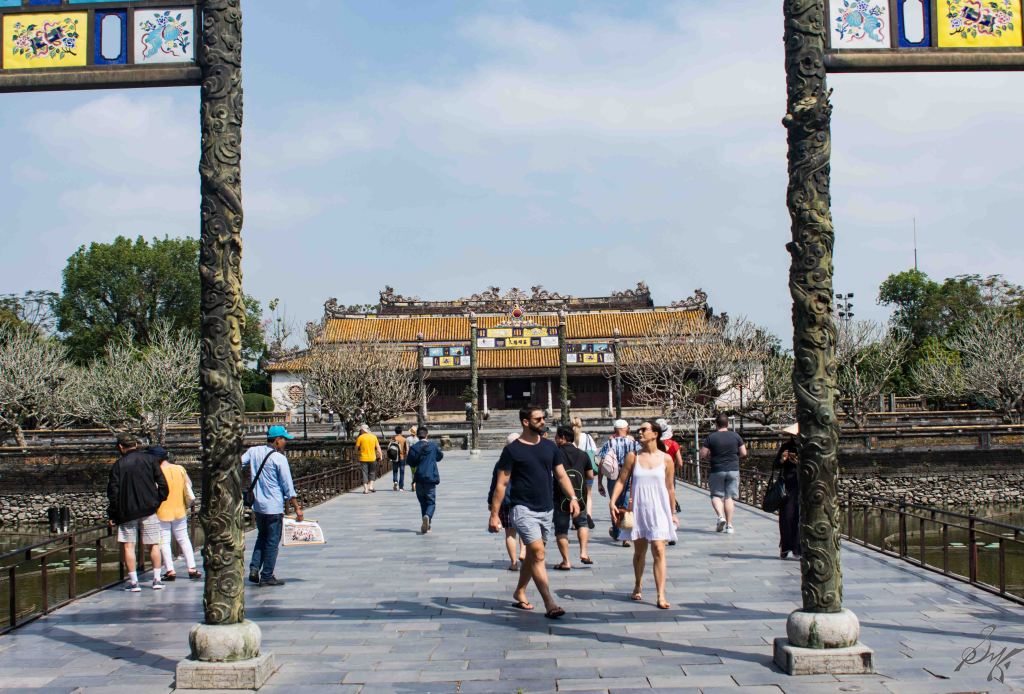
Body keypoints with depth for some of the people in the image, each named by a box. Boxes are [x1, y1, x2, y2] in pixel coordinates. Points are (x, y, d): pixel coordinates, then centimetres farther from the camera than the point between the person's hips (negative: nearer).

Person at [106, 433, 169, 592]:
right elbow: (162, 483, -2)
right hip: (149, 508, 1)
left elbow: (113, 491, -3)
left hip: (127, 511, -1)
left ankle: (133, 581, 2)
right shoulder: (150, 459, 2)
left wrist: (112, 515, 4)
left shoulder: (117, 465, -1)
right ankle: (157, 579, 7)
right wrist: (158, 501, 11)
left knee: (128, 546, 5)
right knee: (154, 545, 8)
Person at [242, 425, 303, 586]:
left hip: (257, 506, 6)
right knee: (272, 542, 5)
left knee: (261, 537, 21)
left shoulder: (253, 451, 3)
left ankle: (254, 569, 9)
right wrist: (297, 508, -5)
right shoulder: (279, 459, -13)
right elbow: (288, 487, -11)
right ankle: (267, 576, 10)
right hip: (274, 507, -6)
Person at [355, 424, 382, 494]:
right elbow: (378, 447, 3)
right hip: (372, 458, 2)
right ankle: (370, 486, 7)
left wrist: (357, 454, 18)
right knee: (372, 472, 18)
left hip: (363, 458, -2)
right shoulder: (374, 436, 3)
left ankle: (365, 489, 0)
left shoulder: (360, 437, -4)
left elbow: (356, 448, -1)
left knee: (365, 473, 3)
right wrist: (380, 455, 9)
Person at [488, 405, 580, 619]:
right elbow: (501, 484, -5)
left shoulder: (549, 446, 8)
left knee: (532, 555, 15)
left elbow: (561, 475, 11)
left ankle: (519, 593, 34)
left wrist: (573, 498, -4)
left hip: (546, 509, 6)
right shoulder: (512, 450, -7)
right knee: (538, 553, -15)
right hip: (523, 509, -6)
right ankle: (550, 604, -15)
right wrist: (494, 514, -8)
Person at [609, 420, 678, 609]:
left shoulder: (666, 459, 0)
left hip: (659, 510, -1)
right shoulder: (633, 457, 1)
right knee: (639, 551, 12)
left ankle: (661, 595, -9)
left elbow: (670, 488, 6)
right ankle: (638, 586, 33)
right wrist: (612, 501, -11)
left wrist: (672, 513, 11)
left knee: (659, 551, -9)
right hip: (638, 509, 1)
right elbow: (621, 480, 2)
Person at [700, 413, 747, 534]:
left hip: (717, 471, -2)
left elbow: (702, 455, -6)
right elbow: (744, 453, 3)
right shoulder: (735, 436, 1)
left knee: (716, 495, 10)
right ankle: (729, 525, 3)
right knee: (729, 497, 6)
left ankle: (720, 515, -14)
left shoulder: (711, 437, -5)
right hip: (733, 470, 2)